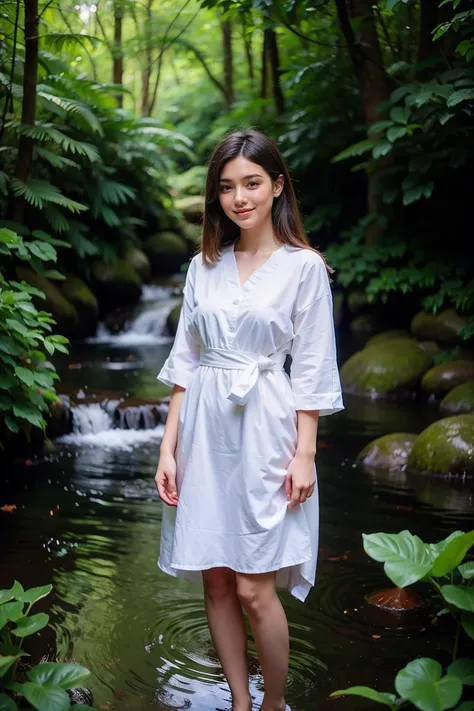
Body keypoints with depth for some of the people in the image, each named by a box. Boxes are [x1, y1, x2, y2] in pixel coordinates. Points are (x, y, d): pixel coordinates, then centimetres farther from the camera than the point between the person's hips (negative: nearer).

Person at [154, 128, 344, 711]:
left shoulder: (304, 266, -3)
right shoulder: (204, 266, 9)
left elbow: (311, 371, -4)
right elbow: (185, 360, 9)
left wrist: (305, 453, -9)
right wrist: (169, 445, 4)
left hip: (264, 430, -4)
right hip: (205, 430, 5)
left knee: (254, 590, -3)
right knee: (216, 581, 9)